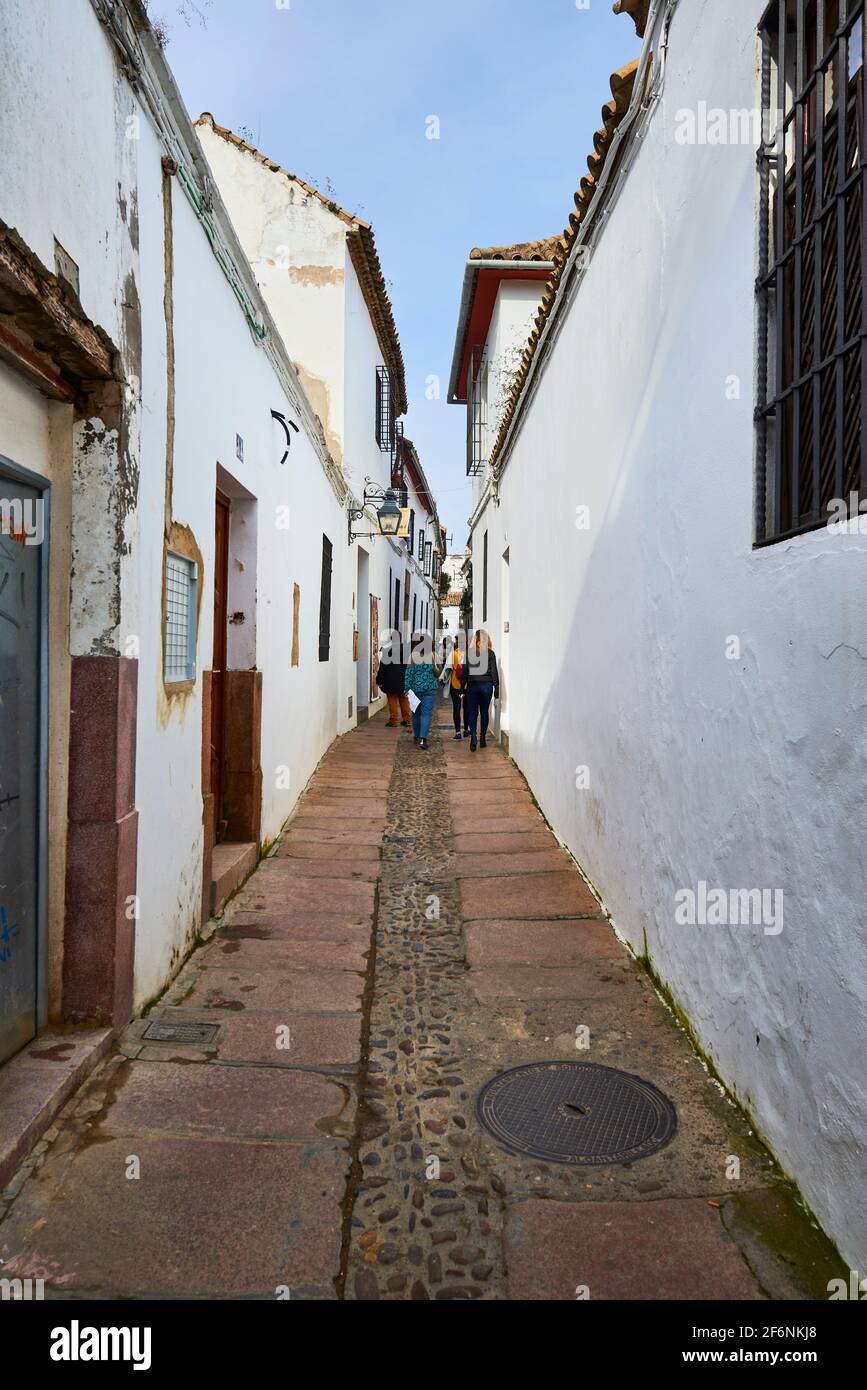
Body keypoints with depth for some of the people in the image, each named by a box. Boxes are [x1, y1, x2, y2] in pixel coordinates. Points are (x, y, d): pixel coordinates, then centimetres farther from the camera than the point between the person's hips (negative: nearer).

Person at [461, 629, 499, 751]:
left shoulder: (469, 652, -2)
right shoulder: (490, 653, -3)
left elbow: (465, 670, -1)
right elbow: (494, 671, -2)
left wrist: (463, 686, 6)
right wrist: (496, 688, 3)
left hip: (472, 685, 0)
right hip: (486, 685, 0)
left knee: (472, 712, 2)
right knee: (484, 711, 12)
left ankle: (473, 735, -18)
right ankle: (483, 738, 15)